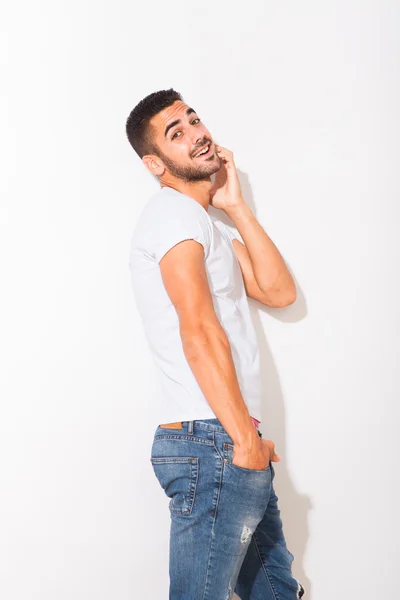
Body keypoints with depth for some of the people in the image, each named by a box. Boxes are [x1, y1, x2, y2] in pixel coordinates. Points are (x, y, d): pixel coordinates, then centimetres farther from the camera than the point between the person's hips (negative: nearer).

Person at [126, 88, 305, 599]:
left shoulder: (210, 223, 21)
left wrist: (235, 206, 10)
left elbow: (279, 291, 12)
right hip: (211, 443, -10)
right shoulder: (174, 211, -10)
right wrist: (245, 439, -18)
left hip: (235, 447, 10)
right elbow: (199, 331, -19)